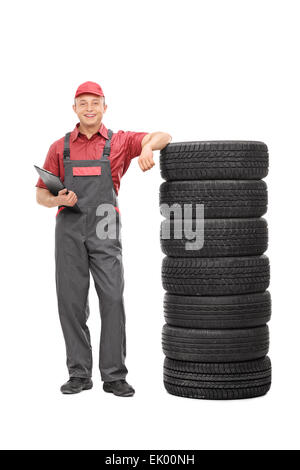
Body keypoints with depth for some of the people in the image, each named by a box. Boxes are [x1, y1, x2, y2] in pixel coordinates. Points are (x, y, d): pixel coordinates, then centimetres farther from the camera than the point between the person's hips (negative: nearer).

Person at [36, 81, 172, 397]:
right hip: (69, 230, 2)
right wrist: (58, 200, -10)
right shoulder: (60, 148, 12)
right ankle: (79, 374, 10)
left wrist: (147, 147, -22)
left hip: (105, 230, -1)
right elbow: (41, 194, 13)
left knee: (112, 299, -7)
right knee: (71, 301, 1)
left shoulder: (118, 142, 8)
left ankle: (114, 376, -1)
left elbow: (163, 137, 1)